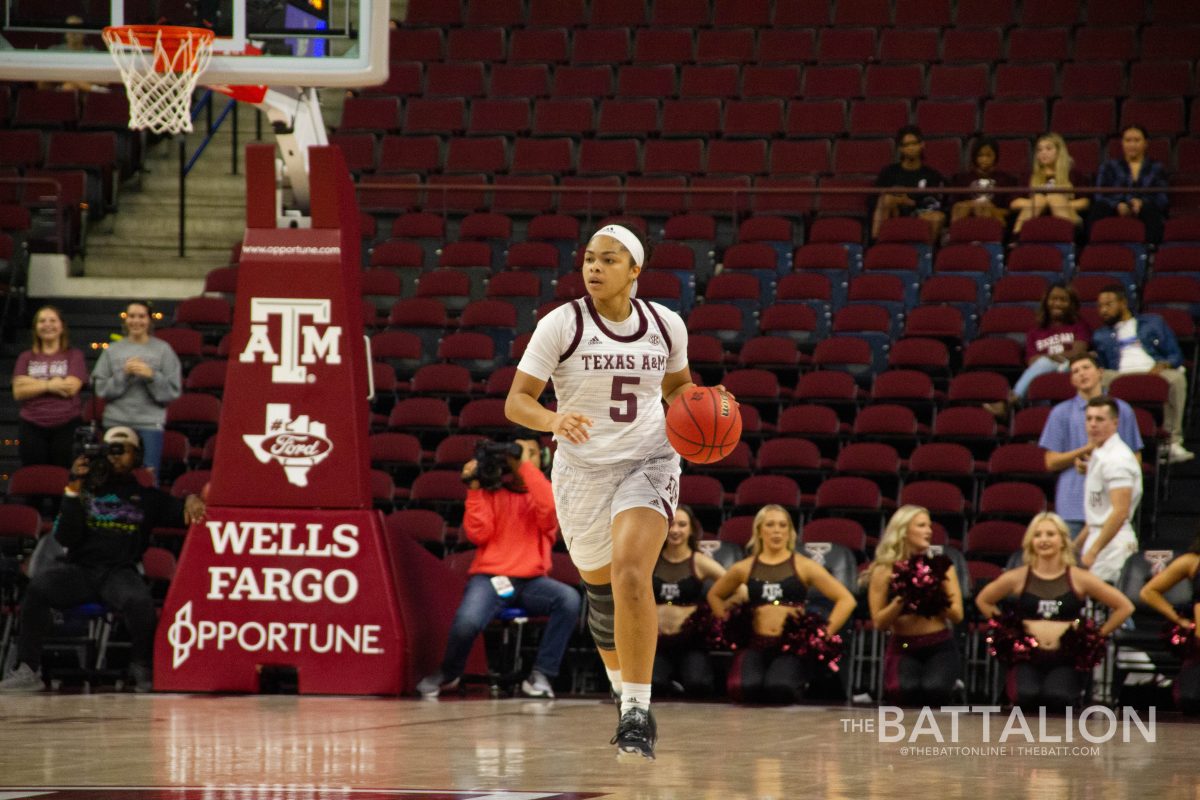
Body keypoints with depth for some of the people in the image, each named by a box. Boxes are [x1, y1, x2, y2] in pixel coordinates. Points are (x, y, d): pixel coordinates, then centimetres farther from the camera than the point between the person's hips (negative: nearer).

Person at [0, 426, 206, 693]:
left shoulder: (146, 497, 17)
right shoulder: (86, 491, 16)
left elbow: (181, 514, 11)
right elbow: (65, 537, 4)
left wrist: (191, 501, -13)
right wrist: (74, 490, -5)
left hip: (121, 570, -1)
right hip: (79, 569, 1)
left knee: (139, 600, -36)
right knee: (38, 585, -31)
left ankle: (142, 669, -13)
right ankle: (28, 668, -26)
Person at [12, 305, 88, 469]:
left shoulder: (74, 355, 5)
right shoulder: (26, 358, 11)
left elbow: (71, 388, -9)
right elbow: (18, 392, -2)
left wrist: (34, 383, -8)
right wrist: (49, 385, -14)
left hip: (67, 426, -2)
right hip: (32, 427, 2)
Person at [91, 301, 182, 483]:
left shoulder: (163, 350, 5)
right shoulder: (113, 350, 10)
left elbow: (173, 391, 1)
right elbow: (100, 388, 3)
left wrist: (151, 376, -12)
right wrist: (123, 374, -9)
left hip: (150, 424, -2)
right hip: (116, 422, 2)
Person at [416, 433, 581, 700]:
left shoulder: (545, 492, 11)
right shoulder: (490, 493, 10)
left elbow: (549, 509, -14)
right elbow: (478, 534, -2)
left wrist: (527, 465, -12)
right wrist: (474, 489, -4)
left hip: (531, 580, 1)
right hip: (490, 577, -1)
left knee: (569, 599, -31)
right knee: (467, 622, -32)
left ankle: (541, 676, -21)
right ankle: (448, 674, 3)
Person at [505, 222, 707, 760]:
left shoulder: (666, 325, -1)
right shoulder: (561, 324, -10)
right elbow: (516, 401, -11)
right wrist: (554, 421, -32)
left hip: (649, 463, -1)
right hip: (583, 469, 1)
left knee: (630, 573, -24)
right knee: (601, 594, 14)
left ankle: (638, 713, -21)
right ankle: (623, 685, 44)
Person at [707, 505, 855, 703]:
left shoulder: (803, 566, 5)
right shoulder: (744, 568, 12)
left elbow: (846, 600, 4)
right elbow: (714, 595, 31)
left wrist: (825, 634, -3)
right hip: (757, 644, 1)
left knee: (779, 688, -32)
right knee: (749, 687, -31)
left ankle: (798, 685, 9)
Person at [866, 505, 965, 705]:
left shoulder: (940, 566, 5)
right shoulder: (884, 571, -1)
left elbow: (957, 615, 2)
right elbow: (879, 623, -2)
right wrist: (900, 600, -18)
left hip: (940, 646, 1)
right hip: (903, 647, -1)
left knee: (934, 690, -30)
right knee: (904, 690, -32)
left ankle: (952, 683, 8)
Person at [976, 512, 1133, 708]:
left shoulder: (1078, 579, 2)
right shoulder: (1018, 578, 5)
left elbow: (1125, 607, 8)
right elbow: (983, 600, 23)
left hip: (1066, 659, 0)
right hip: (1027, 657, 0)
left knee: (1056, 697, -32)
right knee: (1026, 695, -32)